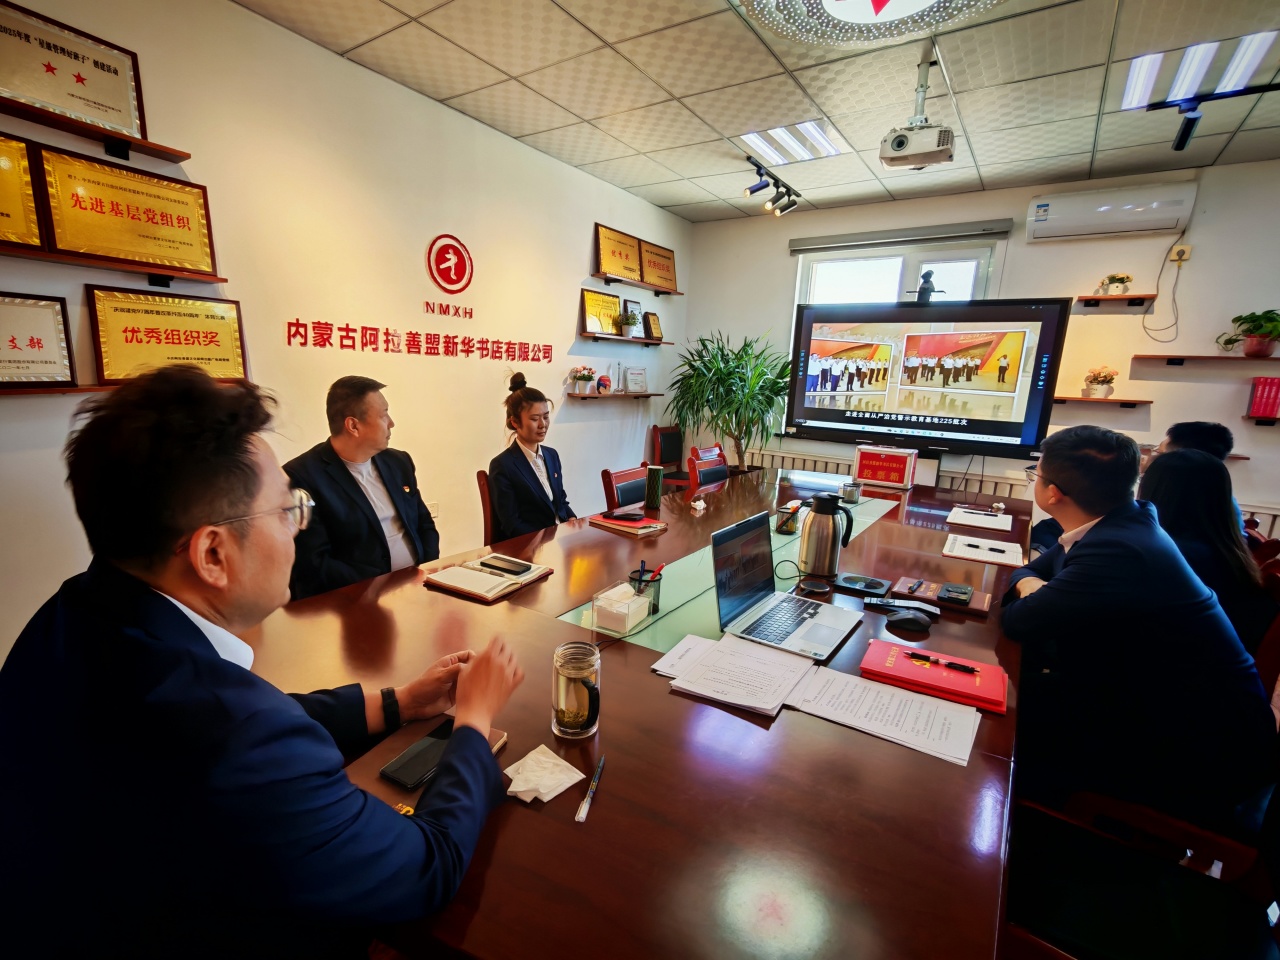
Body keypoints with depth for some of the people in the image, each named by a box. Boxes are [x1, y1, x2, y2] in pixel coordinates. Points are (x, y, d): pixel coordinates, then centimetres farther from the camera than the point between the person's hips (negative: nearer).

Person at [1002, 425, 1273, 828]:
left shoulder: (1119, 552, -33)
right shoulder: (1114, 523, -4)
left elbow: (1019, 622, -27)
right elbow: (1031, 570, 9)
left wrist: (1033, 597, -5)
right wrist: (1030, 585, -14)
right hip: (1157, 698, 8)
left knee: (1009, 727, -12)